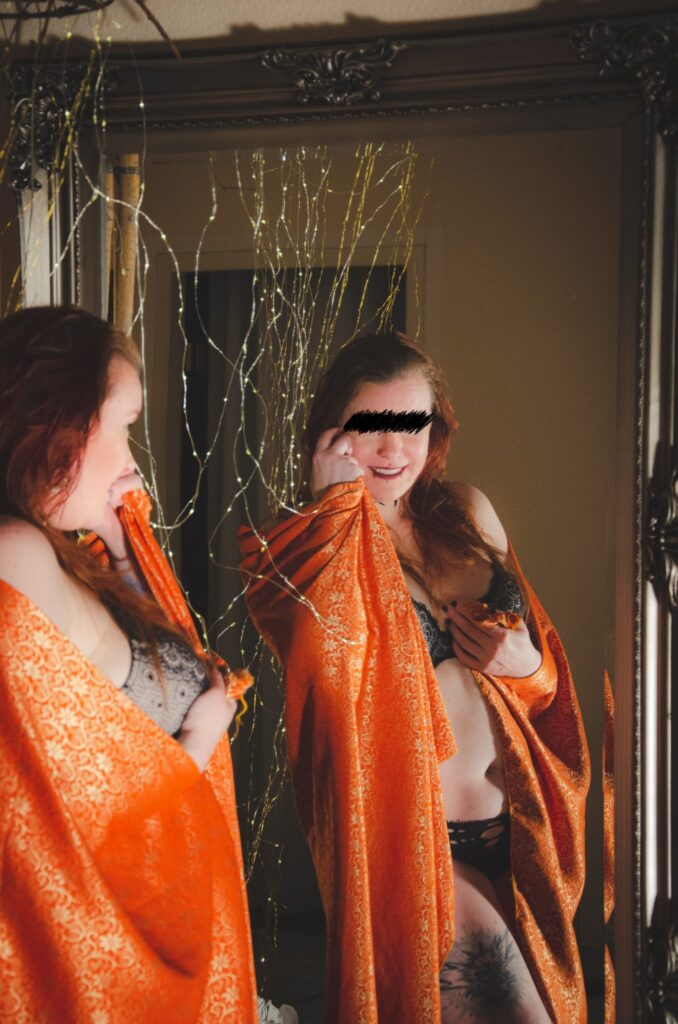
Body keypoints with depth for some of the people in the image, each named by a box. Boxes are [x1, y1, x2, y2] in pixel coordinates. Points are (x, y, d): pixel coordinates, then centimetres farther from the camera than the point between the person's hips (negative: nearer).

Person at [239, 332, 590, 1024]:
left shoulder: (468, 514, 6)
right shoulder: (320, 544, -8)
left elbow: (537, 645, 18)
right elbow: (331, 665, -30)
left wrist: (526, 666, -6)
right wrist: (337, 500, -22)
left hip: (511, 829, 6)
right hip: (412, 841, -6)